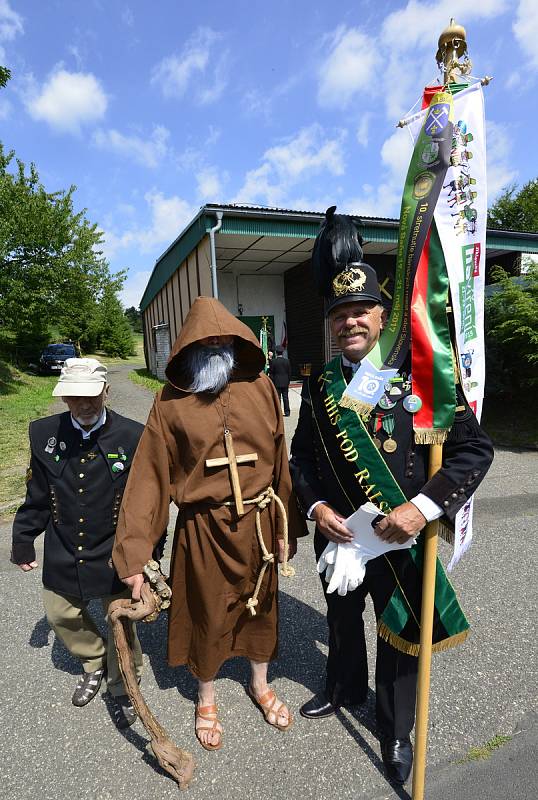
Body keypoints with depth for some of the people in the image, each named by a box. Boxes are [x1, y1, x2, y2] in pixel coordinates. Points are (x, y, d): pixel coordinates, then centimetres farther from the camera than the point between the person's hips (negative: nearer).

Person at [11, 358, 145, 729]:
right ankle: (94, 663, 54)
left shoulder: (133, 437, -19)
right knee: (61, 615, 23)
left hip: (116, 555, -4)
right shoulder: (44, 433, -8)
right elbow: (37, 497, 4)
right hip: (63, 555, 4)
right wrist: (23, 541, 10)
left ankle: (123, 689, 43)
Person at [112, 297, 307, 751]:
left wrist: (286, 526, 3)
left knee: (261, 604, 22)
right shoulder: (172, 399, -9)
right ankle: (207, 700, 49)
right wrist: (134, 554, -14)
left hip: (258, 522, 2)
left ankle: (260, 685, 53)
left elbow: (279, 459, -1)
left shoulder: (260, 386, -5)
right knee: (208, 612, 18)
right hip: (204, 528, -2)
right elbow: (150, 474, -11)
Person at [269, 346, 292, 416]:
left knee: (277, 398, 1)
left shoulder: (273, 361, -7)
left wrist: (272, 382, 3)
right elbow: (289, 372, 5)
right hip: (285, 382, 3)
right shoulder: (287, 361, 0)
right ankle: (287, 412, 12)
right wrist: (288, 381, 14)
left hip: (277, 382, -3)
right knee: (285, 397, 9)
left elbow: (271, 373, -4)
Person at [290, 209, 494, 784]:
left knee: (400, 635, 19)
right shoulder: (319, 384, -4)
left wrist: (424, 506, -25)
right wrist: (314, 506, -13)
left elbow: (474, 449, -14)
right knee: (342, 621, 26)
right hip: (336, 535, 3)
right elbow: (300, 456, 3)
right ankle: (344, 689, 58)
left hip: (401, 539, -2)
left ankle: (396, 729, 49)